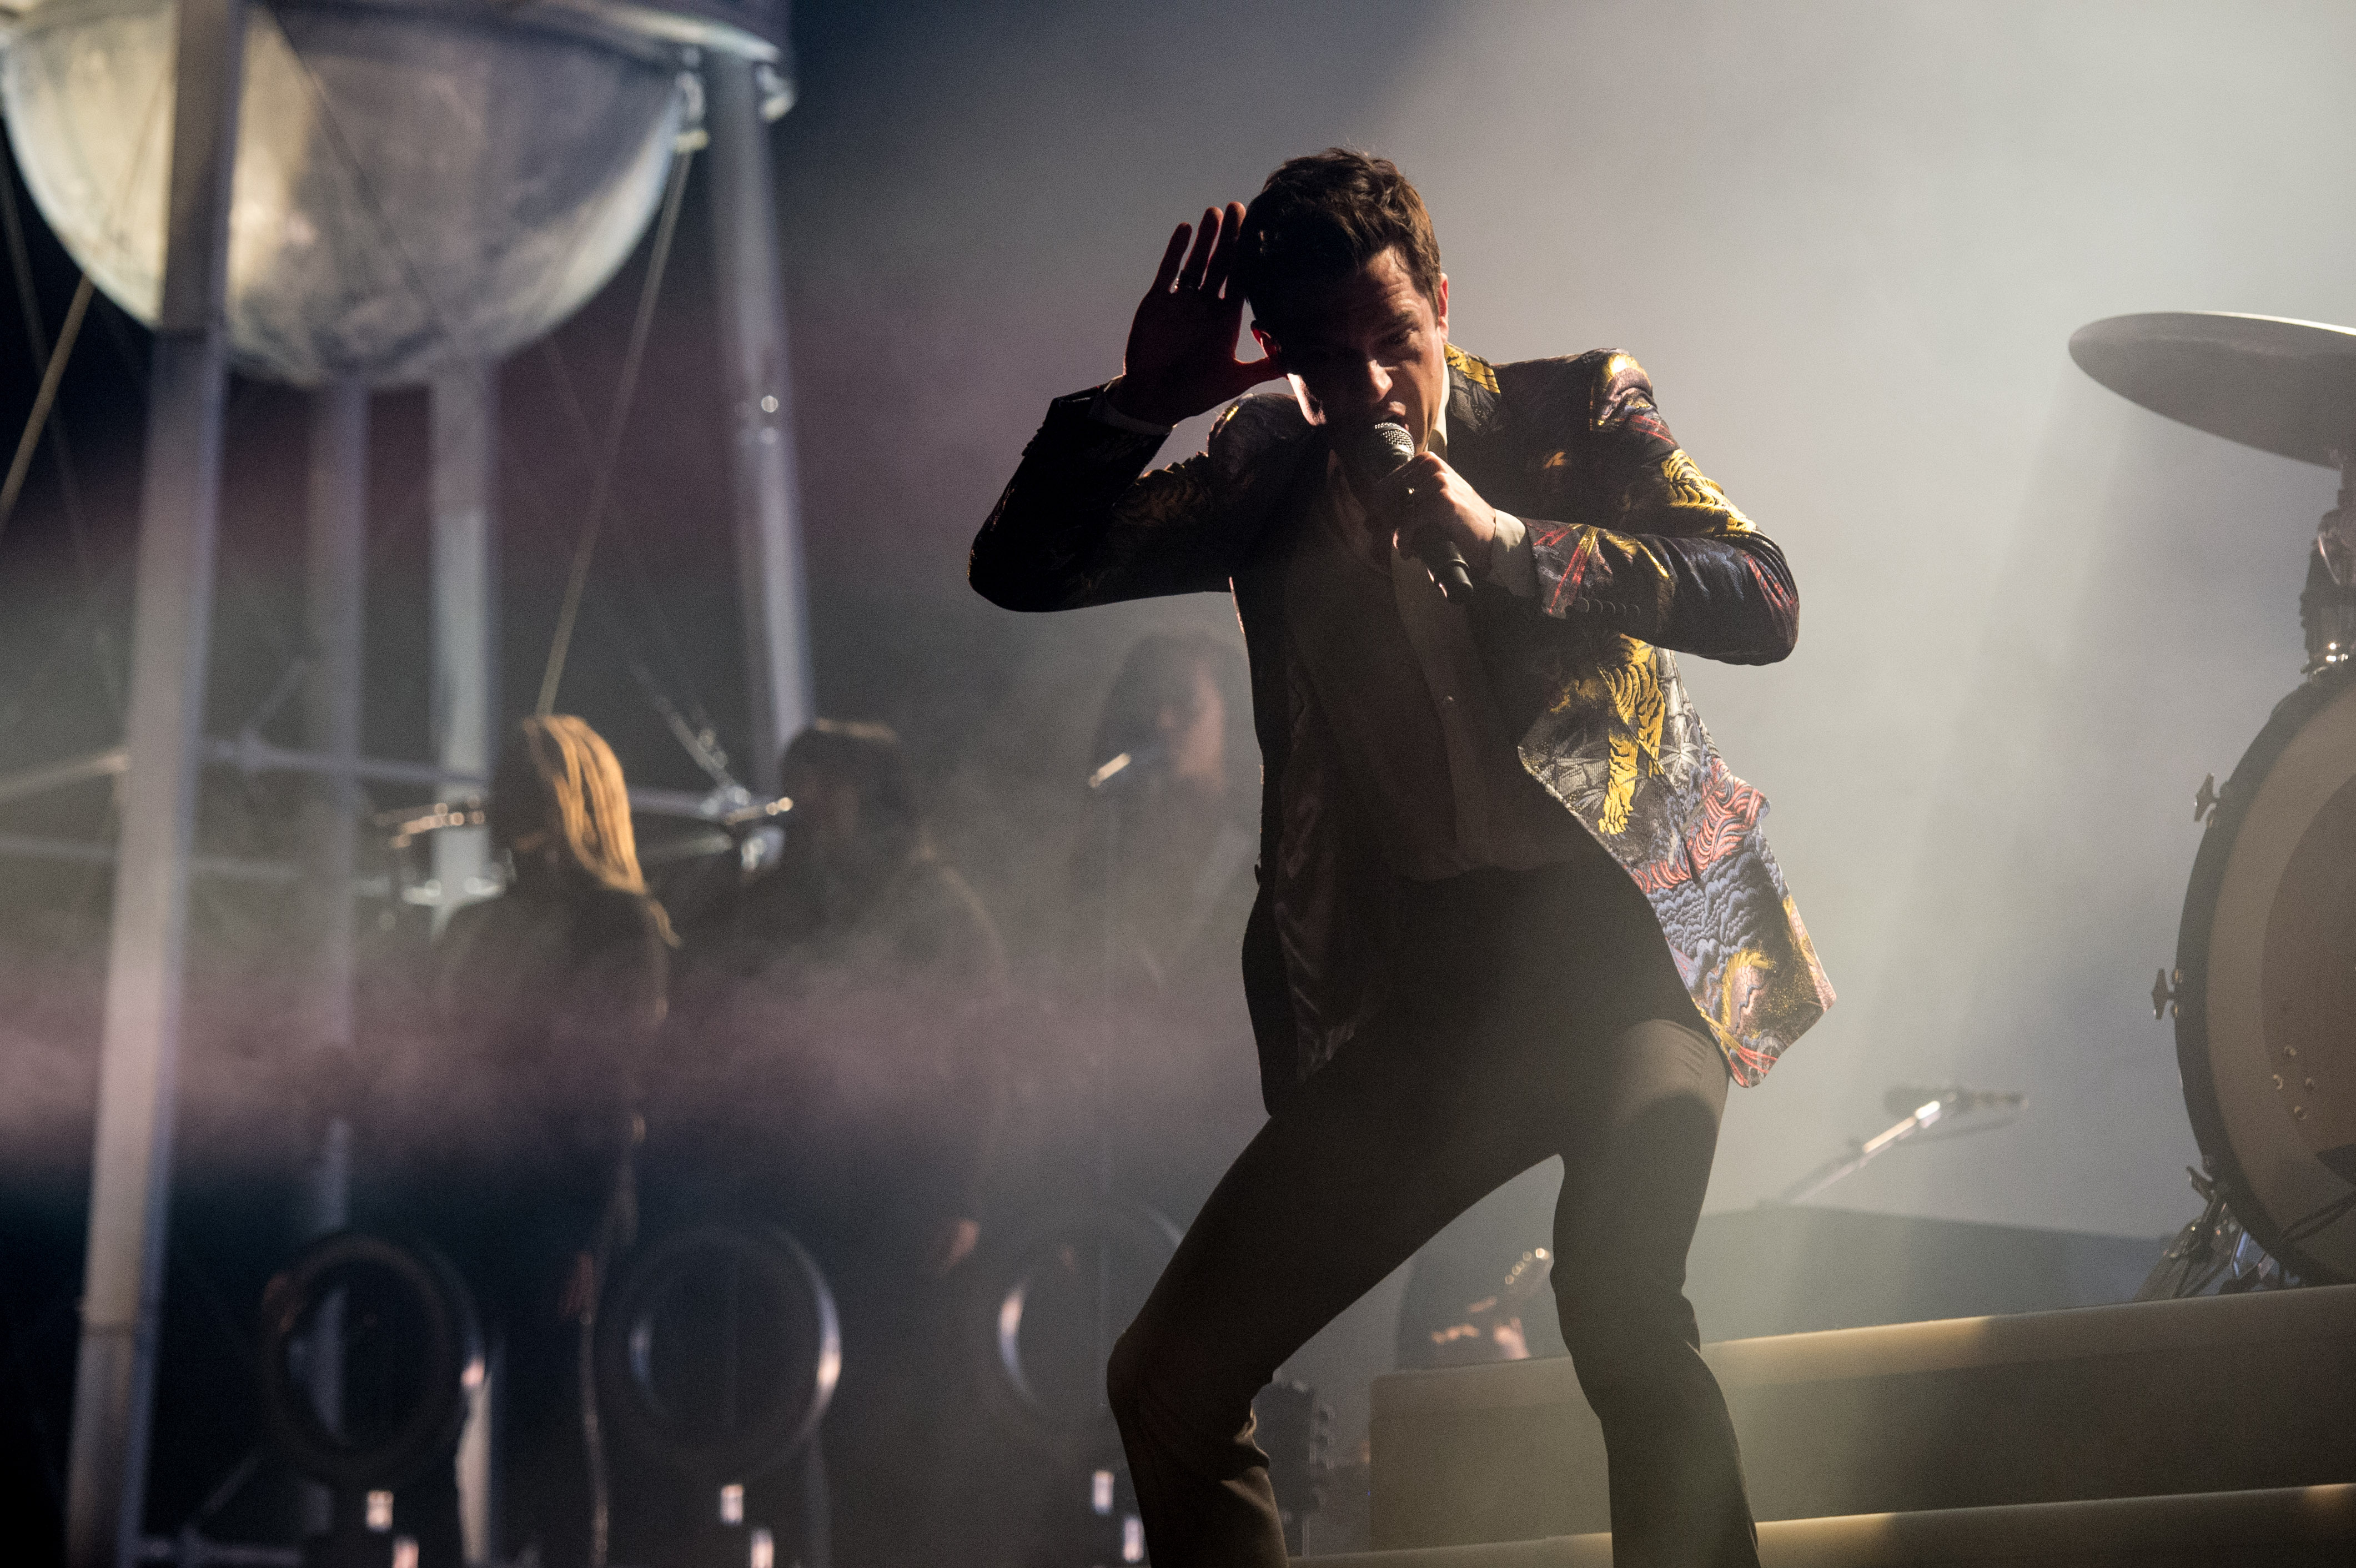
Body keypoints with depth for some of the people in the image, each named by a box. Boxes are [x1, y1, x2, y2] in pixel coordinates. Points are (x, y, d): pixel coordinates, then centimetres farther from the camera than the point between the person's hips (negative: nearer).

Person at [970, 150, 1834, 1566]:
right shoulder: (1270, 482, 11)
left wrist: (1507, 539, -19)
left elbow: (1765, 604, -9)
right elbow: (1020, 571, 7)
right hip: (1418, 995, 4)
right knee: (1167, 1383, 1)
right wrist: (1140, 403, -8)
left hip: (1622, 931, -4)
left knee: (1617, 1300, -32)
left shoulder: (1577, 413, 3)